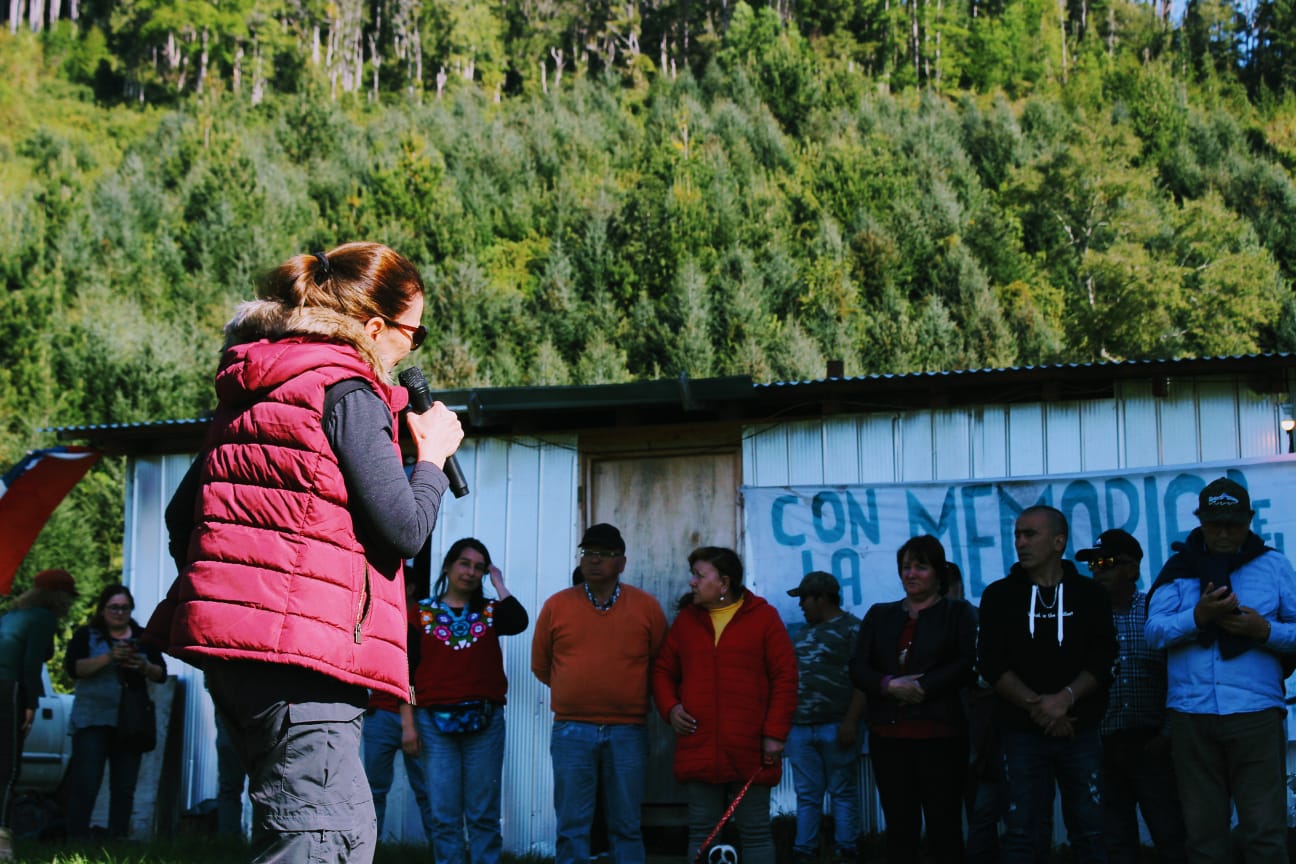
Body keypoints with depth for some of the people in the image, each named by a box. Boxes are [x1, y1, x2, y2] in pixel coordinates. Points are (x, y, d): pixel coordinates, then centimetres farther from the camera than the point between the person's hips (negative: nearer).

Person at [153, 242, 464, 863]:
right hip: (300, 645, -9)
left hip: (228, 637, 9)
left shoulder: (248, 391, 17)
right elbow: (404, 529, -12)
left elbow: (181, 515, 19)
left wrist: (210, 590, 26)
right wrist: (432, 454, 5)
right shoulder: (347, 392, -9)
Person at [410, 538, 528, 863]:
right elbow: (407, 671, 4)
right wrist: (408, 724, -3)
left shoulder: (490, 612, 10)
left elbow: (519, 622, -13)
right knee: (444, 816, 0)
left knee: (484, 814, 3)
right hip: (435, 721, -1)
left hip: (485, 721, 1)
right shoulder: (422, 612, 7)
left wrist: (498, 582, 0)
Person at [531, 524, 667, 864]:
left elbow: (660, 665, 10)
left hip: (627, 733, 0)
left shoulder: (646, 606, 3)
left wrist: (631, 696, 11)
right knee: (572, 827, 3)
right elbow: (541, 666, 13)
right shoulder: (557, 605, 4)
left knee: (626, 827, 6)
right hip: (572, 732, 0)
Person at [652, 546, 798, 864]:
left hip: (749, 753, -3)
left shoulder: (763, 617, 1)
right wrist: (670, 707, -1)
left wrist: (775, 733, -7)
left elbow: (785, 676, -2)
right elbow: (663, 670, 18)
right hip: (698, 751, 3)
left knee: (755, 833, 4)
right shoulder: (686, 620, 11)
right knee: (702, 833, 7)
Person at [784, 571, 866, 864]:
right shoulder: (803, 632, 18)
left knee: (843, 793, 1)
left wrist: (851, 722, -17)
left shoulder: (852, 628, -3)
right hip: (799, 727, 6)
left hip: (835, 727, -6)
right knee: (807, 796, 8)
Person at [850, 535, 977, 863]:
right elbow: (857, 668, 7)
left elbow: (968, 664, -8)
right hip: (888, 735, 3)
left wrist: (922, 687, -16)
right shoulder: (880, 614, 15)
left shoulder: (958, 612, 6)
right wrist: (890, 685, -12)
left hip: (939, 734, -3)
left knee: (944, 827, 0)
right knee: (899, 827, 8)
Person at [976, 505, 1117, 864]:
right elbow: (991, 663, -4)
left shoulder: (1090, 595, 6)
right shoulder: (1000, 595, 4)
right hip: (1021, 733, -1)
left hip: (1080, 731, 1)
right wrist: (1037, 707, -14)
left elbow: (1102, 659, -3)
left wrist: (1065, 698, -18)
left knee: (1089, 833, 3)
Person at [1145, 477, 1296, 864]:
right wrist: (1197, 617, -19)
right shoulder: (1179, 567, 10)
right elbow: (1154, 631, -2)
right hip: (1191, 716, 1)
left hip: (1255, 713, -1)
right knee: (1203, 832, 8)